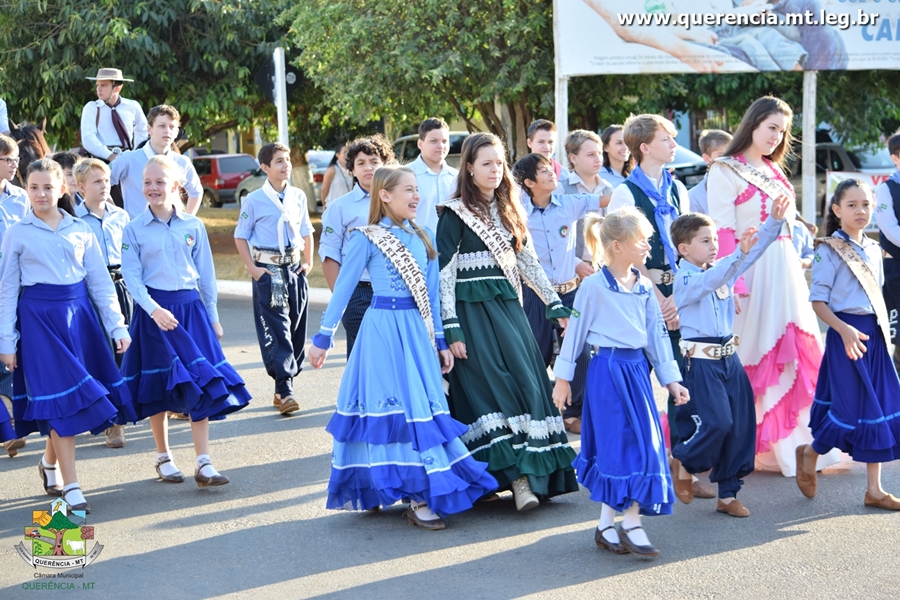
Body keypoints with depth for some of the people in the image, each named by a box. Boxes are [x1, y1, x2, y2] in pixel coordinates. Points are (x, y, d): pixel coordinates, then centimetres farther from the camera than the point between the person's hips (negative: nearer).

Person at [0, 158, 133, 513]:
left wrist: (117, 325, 4)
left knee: (76, 393, 6)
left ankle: (50, 462, 32)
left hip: (79, 314, 3)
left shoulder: (81, 230, 8)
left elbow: (100, 281, 10)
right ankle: (71, 487, -3)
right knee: (60, 397, -7)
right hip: (39, 318, -3)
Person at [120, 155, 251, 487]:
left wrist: (213, 317, 10)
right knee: (159, 387, 7)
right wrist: (154, 309, -21)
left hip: (191, 307, 1)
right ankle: (163, 457, 23)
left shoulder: (193, 226, 4)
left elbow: (206, 273, 9)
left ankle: (204, 463, -2)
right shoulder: (134, 229, -1)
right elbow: (131, 276, -7)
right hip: (154, 310, -1)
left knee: (201, 384, -5)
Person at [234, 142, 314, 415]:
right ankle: (284, 390, -12)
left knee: (296, 328, 6)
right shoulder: (254, 200, -4)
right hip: (268, 270, -5)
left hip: (295, 269, 5)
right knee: (276, 329, -10)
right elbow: (240, 236, 0)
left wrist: (308, 262, 8)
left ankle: (283, 389, 17)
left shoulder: (298, 196, 8)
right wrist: (252, 268, -9)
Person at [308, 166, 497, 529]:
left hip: (417, 331, 5)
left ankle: (422, 492, 13)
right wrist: (322, 339, 0)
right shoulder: (367, 238, -5)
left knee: (423, 404, 5)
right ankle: (416, 498, 0)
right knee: (397, 407, -4)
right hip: (383, 329, -5)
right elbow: (343, 289, -1)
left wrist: (440, 342, 15)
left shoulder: (423, 238, 10)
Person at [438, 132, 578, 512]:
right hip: (474, 310, -6)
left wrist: (556, 305, 12)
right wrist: (452, 328, -16)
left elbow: (528, 262, 18)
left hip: (509, 306, 6)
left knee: (527, 383, -2)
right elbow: (445, 271, -9)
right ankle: (519, 478, -11)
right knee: (491, 387, -11)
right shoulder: (455, 213, -5)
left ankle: (529, 474, 4)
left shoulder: (508, 210, 14)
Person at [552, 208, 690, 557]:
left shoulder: (644, 286, 8)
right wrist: (563, 377, -1)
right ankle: (608, 525, 6)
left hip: (637, 369, 6)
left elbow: (657, 333, 12)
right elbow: (575, 331, -4)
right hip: (607, 370, -6)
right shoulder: (594, 286, -10)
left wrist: (671, 379, 9)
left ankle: (631, 523, 13)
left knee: (644, 444, 5)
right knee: (617, 444, -5)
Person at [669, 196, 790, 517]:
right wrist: (738, 253, -43)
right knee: (716, 421, -15)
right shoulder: (685, 280, -11)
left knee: (741, 425, 6)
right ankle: (683, 462, 14)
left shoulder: (723, 269, 11)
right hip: (701, 361, -8)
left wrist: (774, 220, -5)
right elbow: (710, 280, -32)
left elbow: (755, 250, 8)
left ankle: (728, 494, 17)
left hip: (729, 358, 8)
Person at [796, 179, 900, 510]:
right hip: (846, 332, -7)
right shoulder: (829, 251, -9)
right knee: (850, 405, -7)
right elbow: (818, 301, -12)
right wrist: (844, 330, -23)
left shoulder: (873, 249, 12)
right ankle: (810, 452, 22)